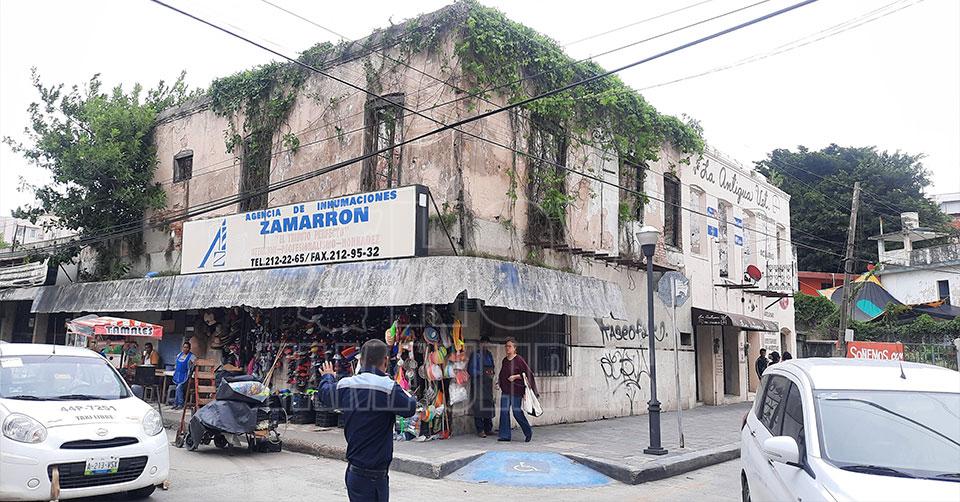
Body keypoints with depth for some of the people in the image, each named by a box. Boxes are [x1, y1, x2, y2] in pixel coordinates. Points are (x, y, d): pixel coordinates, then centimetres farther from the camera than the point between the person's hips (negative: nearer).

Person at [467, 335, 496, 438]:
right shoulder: (475, 354, -4)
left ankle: (488, 428, 14)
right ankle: (480, 430, -2)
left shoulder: (489, 354, 16)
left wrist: (492, 372, 4)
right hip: (478, 383, -6)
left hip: (488, 383, 6)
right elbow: (470, 369, -8)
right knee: (478, 405, -7)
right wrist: (482, 373, -15)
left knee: (489, 405, 6)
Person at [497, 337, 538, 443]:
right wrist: (498, 382, 9)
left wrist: (515, 376, -16)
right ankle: (505, 435, 6)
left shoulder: (519, 360, -8)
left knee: (517, 412, -2)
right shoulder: (504, 360, 13)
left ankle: (528, 432, 18)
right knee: (504, 412, 0)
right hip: (505, 390, 6)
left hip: (516, 390, -6)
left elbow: (528, 373, -10)